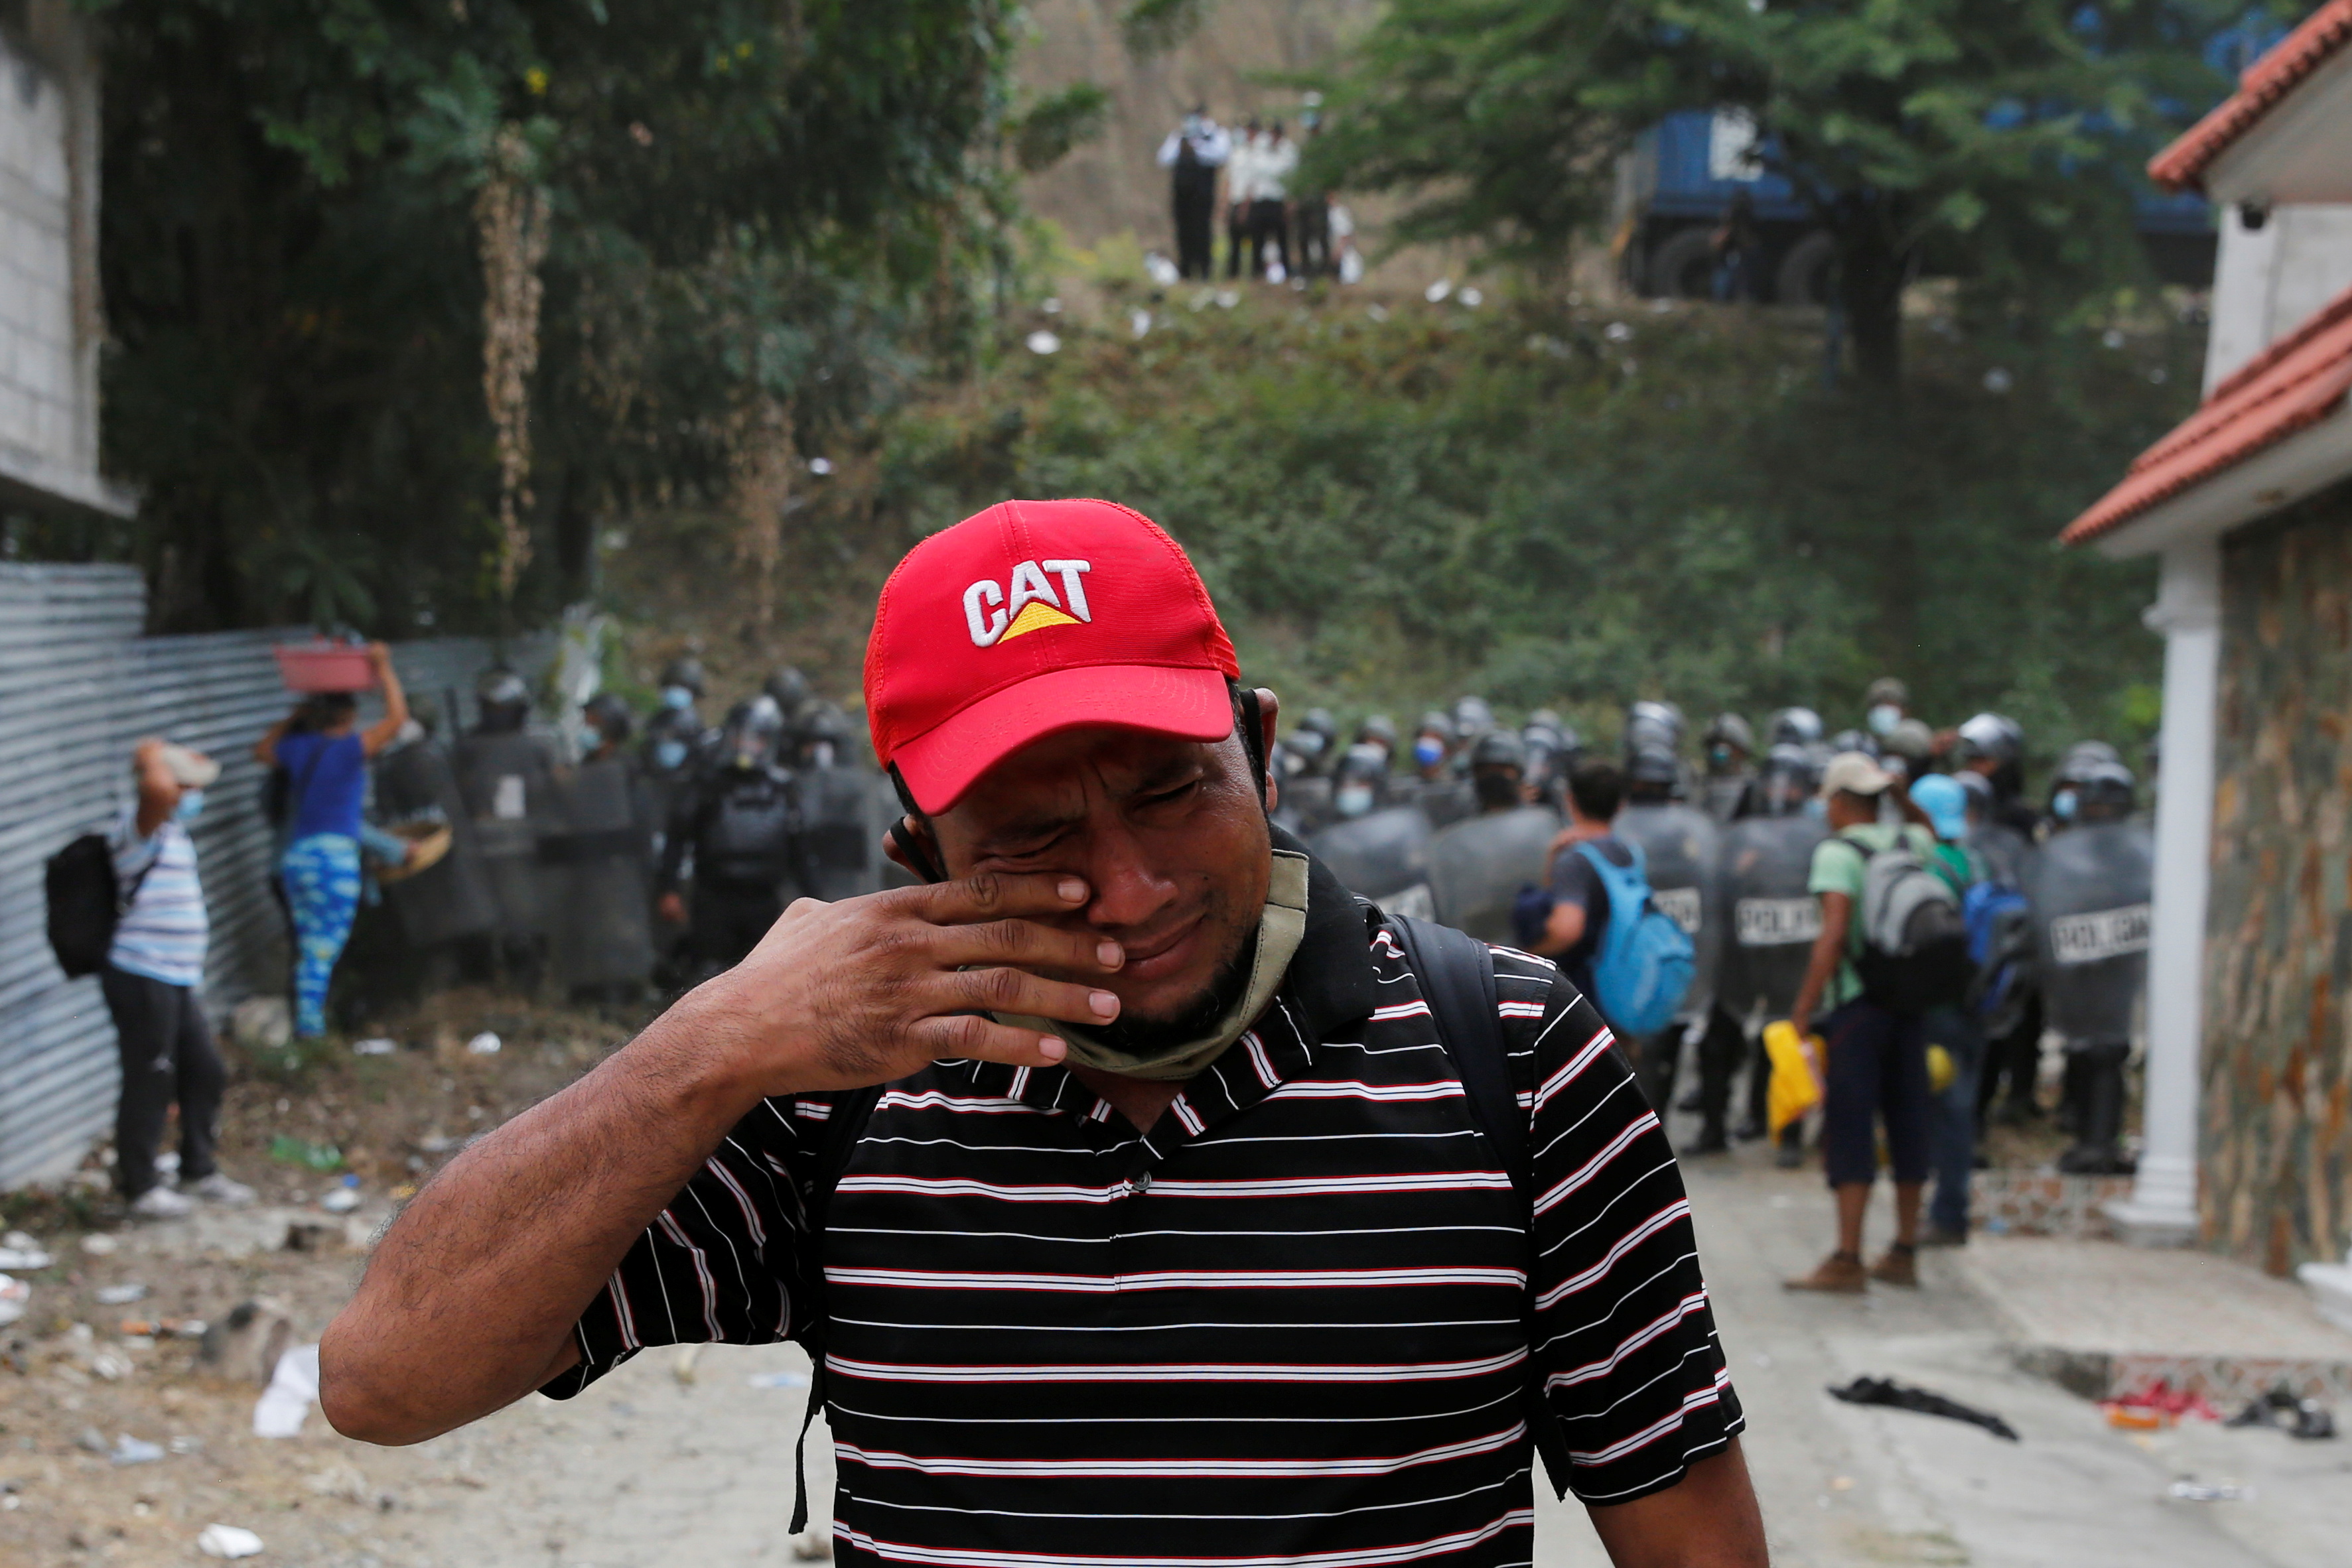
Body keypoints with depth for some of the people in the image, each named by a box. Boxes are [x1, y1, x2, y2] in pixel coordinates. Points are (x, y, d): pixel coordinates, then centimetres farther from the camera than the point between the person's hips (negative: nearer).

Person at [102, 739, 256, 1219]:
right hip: (143, 977, -10)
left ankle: (199, 1170, 29)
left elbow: (192, 796, 38)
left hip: (179, 980, 10)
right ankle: (140, 1188, 8)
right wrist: (154, 757, -20)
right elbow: (159, 789, -36)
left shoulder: (174, 823, 15)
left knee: (205, 1072, 16)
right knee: (149, 1083, -2)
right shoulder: (141, 824, -15)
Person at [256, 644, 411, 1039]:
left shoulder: (297, 748, 8)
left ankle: (306, 1020, 17)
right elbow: (397, 718, -15)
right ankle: (310, 1022, -3)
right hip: (334, 857, -7)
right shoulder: (349, 749, -10)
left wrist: (291, 719, 34)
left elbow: (262, 749, 30)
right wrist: (384, 669, -6)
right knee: (322, 948, -2)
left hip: (294, 855, 7)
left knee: (308, 946, 15)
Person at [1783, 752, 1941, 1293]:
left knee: (1850, 1127, -6)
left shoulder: (1838, 852, -8)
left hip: (1855, 1004, -6)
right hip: (1910, 1001, 6)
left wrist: (1803, 1009, -16)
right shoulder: (1912, 843, 11)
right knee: (1907, 1122, 11)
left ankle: (1847, 1260, -9)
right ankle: (1904, 1253, 19)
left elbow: (1833, 935, -18)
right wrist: (1902, 796, 24)